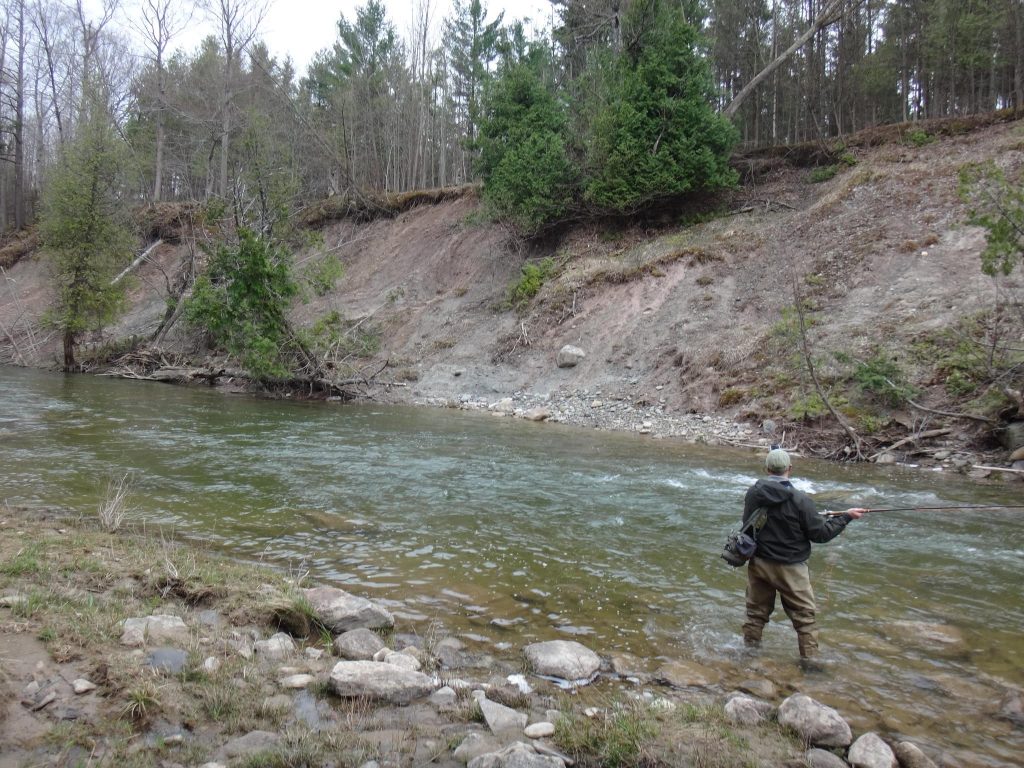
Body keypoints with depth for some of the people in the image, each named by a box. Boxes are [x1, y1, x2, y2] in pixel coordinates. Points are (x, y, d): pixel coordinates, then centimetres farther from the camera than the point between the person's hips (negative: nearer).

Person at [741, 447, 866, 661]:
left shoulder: (753, 493, -7)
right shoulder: (799, 499, -21)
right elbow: (820, 534, -12)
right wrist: (846, 517, -1)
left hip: (758, 563, 5)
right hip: (789, 568, -5)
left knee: (756, 612, 18)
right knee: (805, 617, 9)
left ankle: (749, 651, 29)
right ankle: (810, 660, 13)